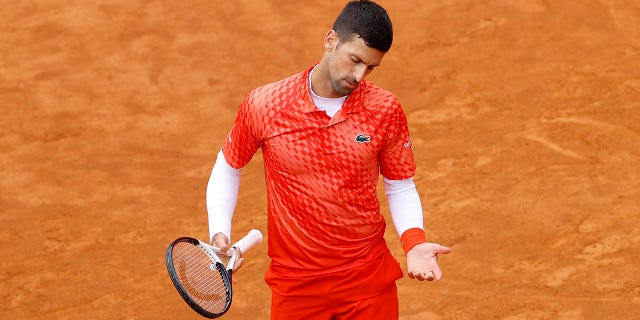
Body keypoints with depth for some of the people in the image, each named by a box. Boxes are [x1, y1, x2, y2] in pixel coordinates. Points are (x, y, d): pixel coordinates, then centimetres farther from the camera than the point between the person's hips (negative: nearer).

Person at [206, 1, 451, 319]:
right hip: (295, 286, 0)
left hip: (370, 280, 1)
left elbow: (401, 187, 4)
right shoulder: (262, 104, -10)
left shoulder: (385, 110, -8)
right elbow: (228, 167, 7)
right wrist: (219, 235, -6)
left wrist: (414, 242, -13)